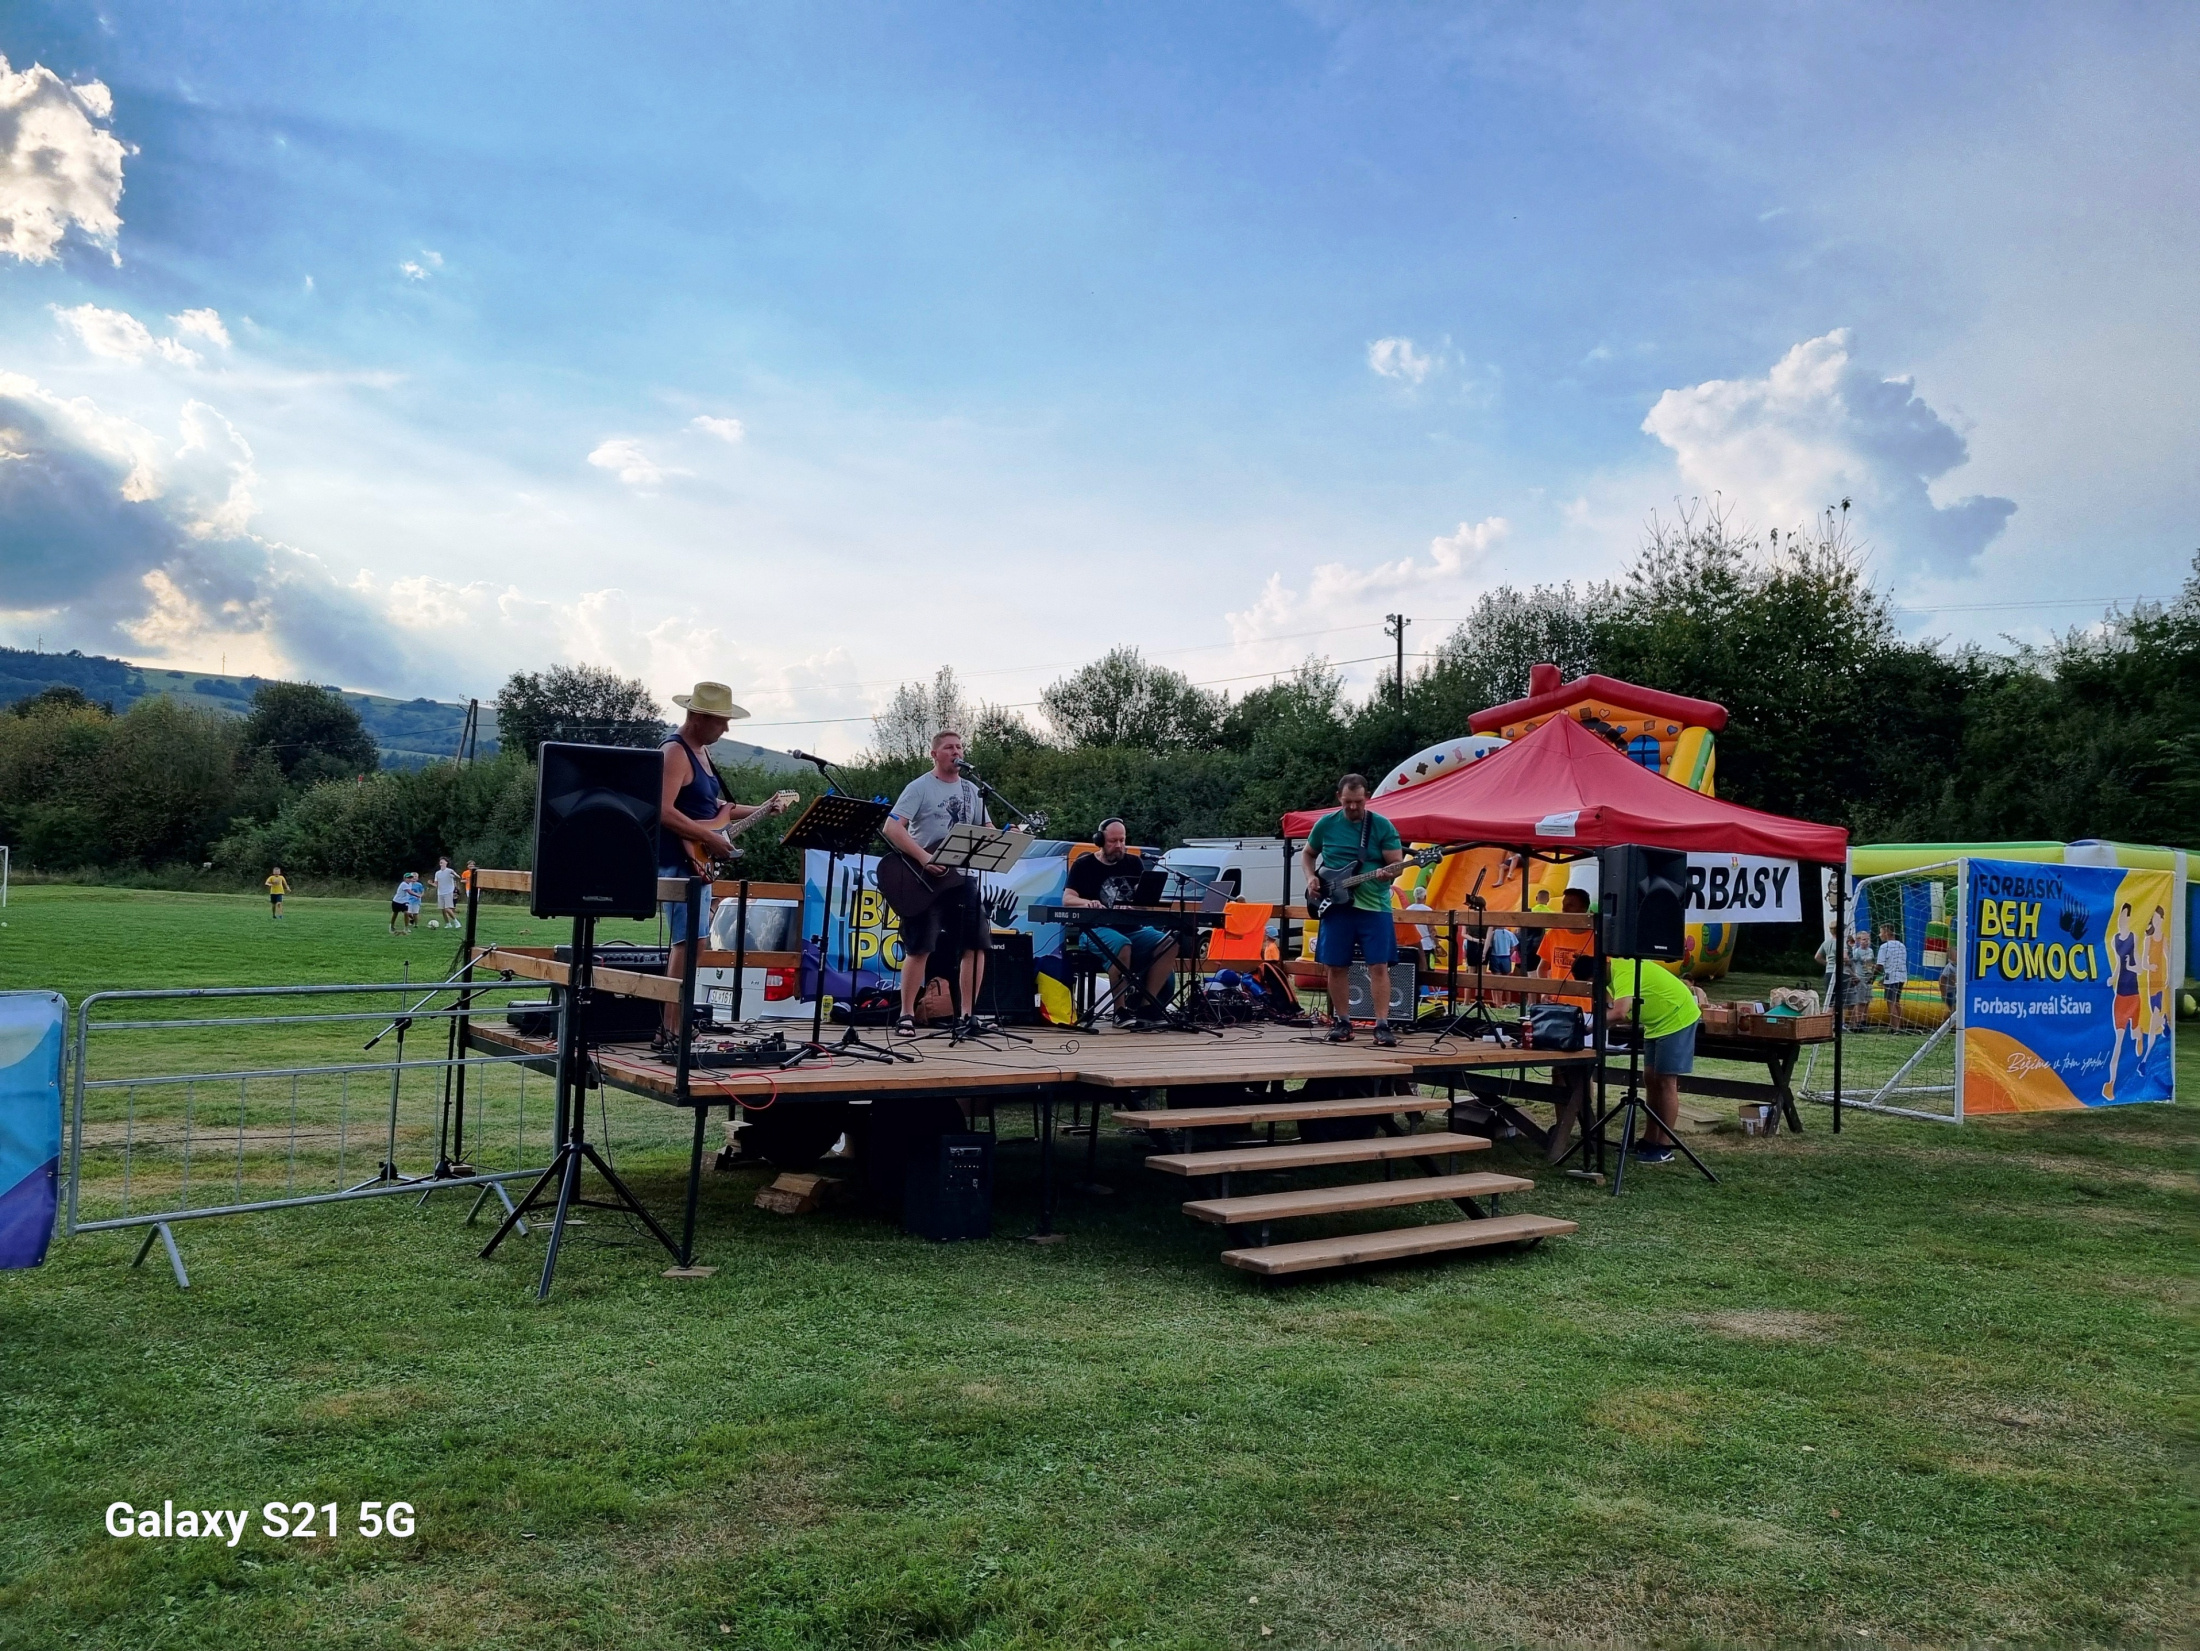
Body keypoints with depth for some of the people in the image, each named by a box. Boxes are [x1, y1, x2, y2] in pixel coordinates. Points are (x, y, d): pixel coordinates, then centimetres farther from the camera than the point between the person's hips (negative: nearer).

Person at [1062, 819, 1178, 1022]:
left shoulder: (1134, 863, 14)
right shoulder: (1084, 865, 5)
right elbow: (1067, 899, -4)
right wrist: (1087, 902, -27)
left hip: (1132, 929, 5)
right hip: (1097, 930, -5)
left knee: (1168, 943, -21)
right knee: (1121, 945, -38)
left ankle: (1147, 1004, -17)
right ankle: (1121, 1009, -27)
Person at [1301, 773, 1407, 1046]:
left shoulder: (1382, 826, -2)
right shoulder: (1325, 824, 4)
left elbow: (1397, 864, -4)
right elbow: (1308, 854, 18)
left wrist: (1388, 873, -26)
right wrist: (1311, 877, 1)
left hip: (1374, 905, -2)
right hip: (1336, 905, 2)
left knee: (1379, 966, -6)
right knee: (1336, 966, 4)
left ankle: (1382, 1025, -4)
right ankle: (1342, 1021, 16)